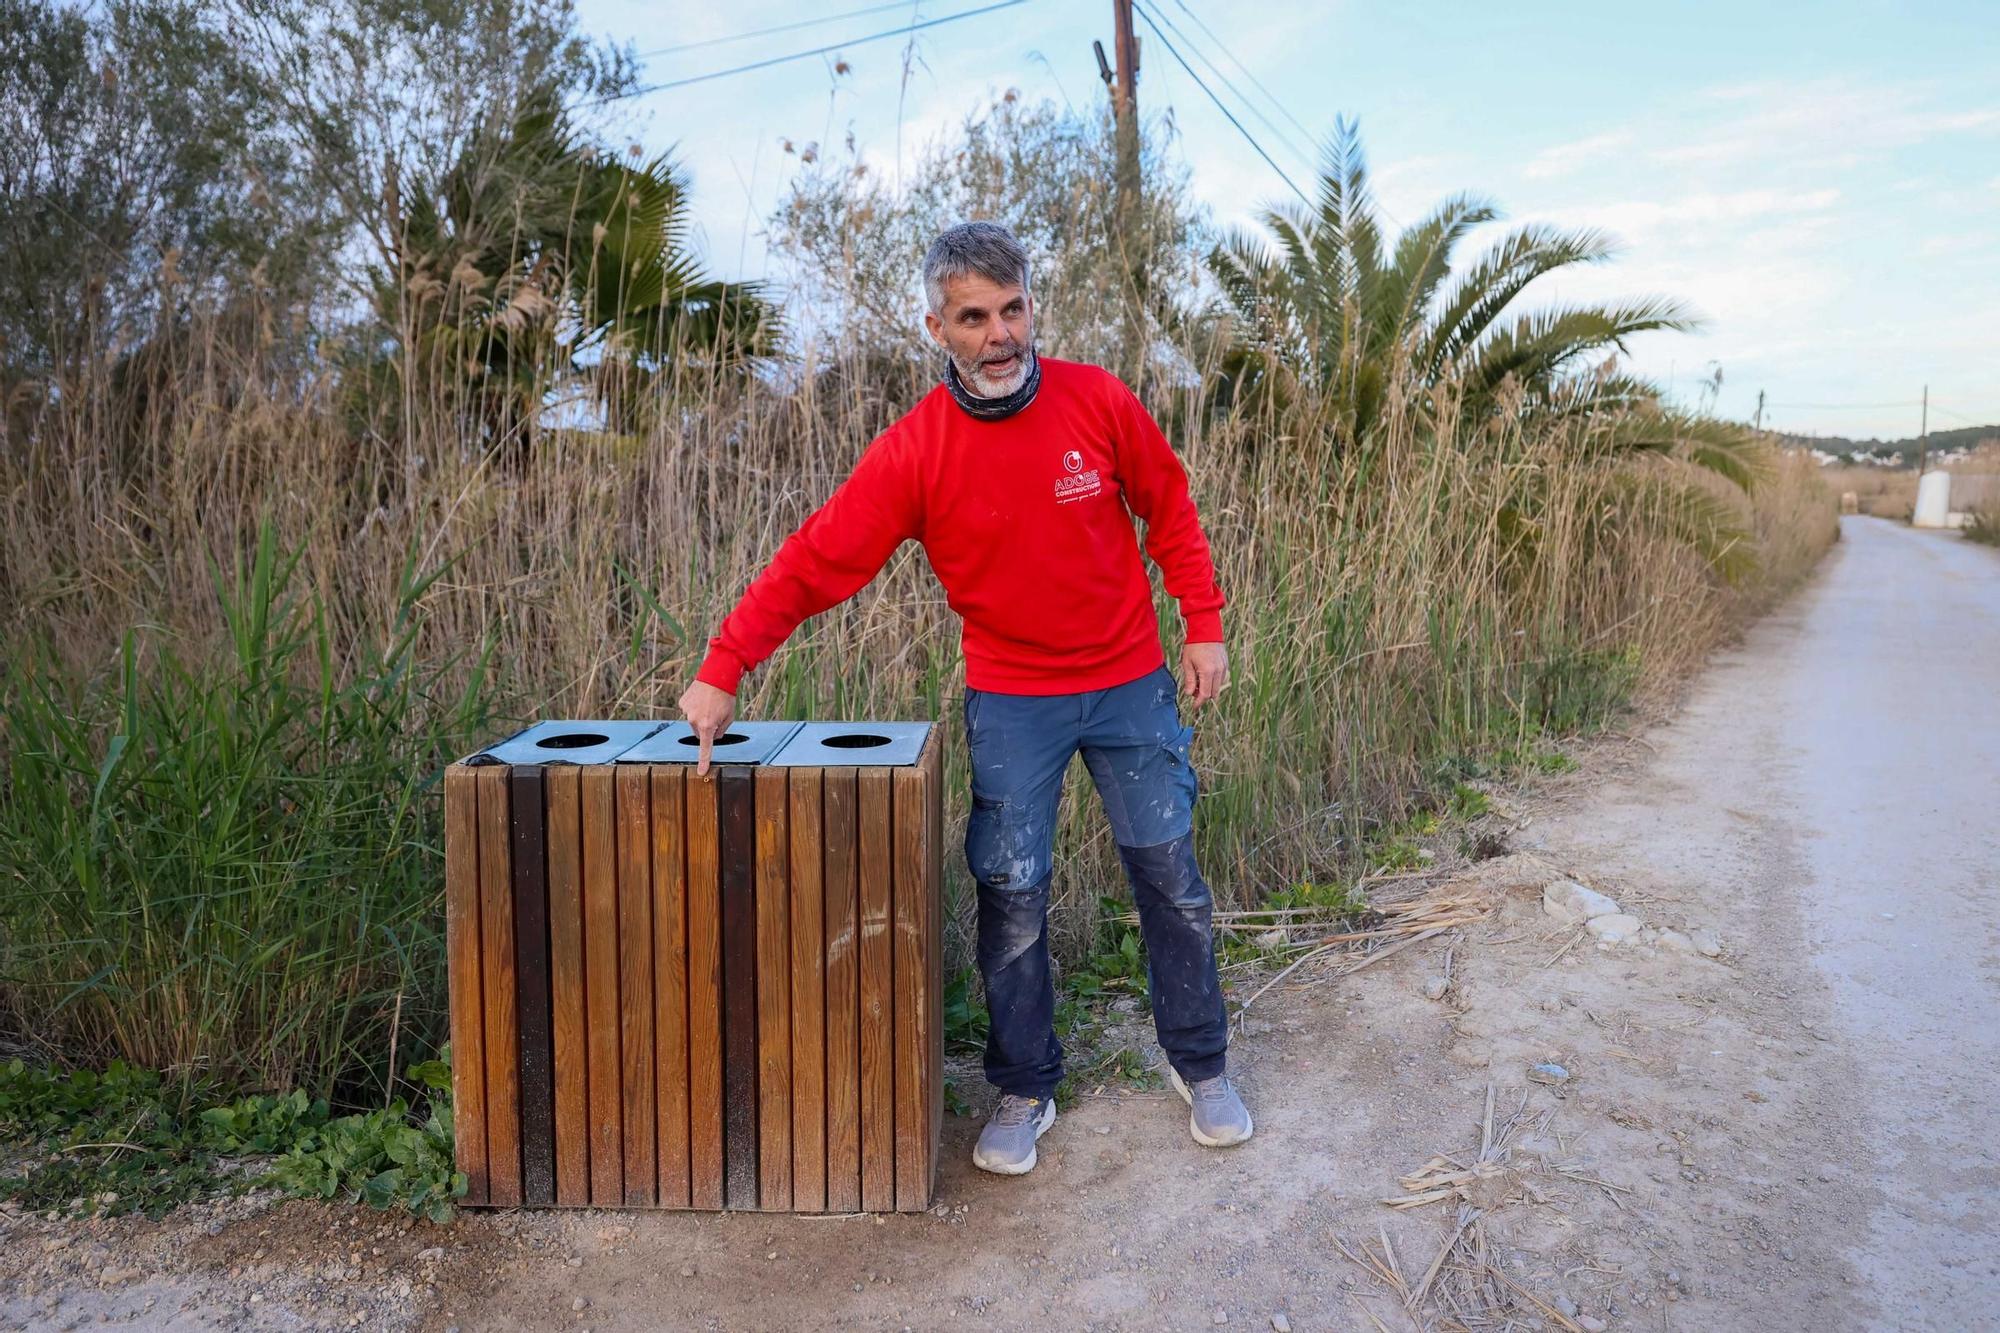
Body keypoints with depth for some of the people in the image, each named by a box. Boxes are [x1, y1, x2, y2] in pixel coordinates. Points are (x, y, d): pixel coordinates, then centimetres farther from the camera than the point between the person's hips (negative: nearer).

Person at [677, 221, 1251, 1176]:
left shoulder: (1100, 403, -10)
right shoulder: (916, 449, -14)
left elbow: (1168, 511, 4)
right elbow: (816, 562, -15)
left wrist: (1203, 627, 1)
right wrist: (721, 673, -20)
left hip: (1129, 684, 1)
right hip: (1010, 699, -1)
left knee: (1169, 874, 10)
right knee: (1012, 897, 4)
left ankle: (1200, 1064, 30)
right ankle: (1025, 1092, 23)